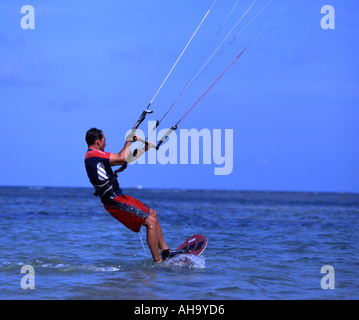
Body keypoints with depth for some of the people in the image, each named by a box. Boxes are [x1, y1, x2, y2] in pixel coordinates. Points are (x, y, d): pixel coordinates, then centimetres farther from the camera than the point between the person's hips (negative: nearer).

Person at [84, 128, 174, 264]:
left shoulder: (93, 156, 16)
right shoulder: (93, 155, -17)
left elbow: (124, 160, 21)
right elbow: (121, 157, -23)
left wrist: (145, 148, 19)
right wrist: (129, 140, -7)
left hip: (118, 197, 11)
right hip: (114, 201, -11)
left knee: (152, 213, 19)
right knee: (151, 222, -14)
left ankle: (165, 250, 23)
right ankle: (157, 262, -10)